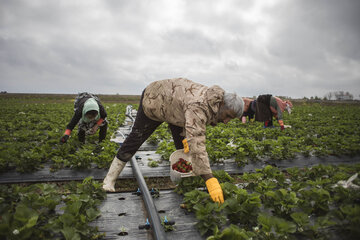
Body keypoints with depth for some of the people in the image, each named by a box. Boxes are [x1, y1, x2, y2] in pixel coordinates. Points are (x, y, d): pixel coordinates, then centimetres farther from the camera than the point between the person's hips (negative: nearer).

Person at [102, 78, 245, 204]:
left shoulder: (214, 100, -15)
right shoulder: (198, 106, -45)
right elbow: (196, 143, -55)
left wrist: (186, 136, -12)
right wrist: (209, 179, -59)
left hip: (172, 104, 8)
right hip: (154, 99, -7)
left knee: (182, 144, 5)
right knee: (136, 139, 1)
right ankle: (110, 178, 16)